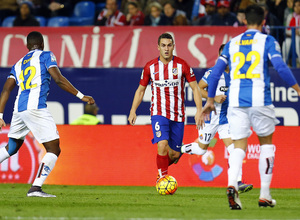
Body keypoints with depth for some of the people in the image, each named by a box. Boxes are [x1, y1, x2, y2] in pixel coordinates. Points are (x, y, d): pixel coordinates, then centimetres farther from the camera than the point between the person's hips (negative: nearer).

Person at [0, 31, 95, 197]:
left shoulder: (18, 64, 23)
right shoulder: (45, 56, 7)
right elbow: (58, 79, -6)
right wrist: (81, 96, -4)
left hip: (18, 109, 6)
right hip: (36, 107, -6)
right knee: (53, 149, -4)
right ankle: (35, 188, -16)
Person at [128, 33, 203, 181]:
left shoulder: (182, 65, -2)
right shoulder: (150, 67, 2)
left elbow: (195, 88, 1)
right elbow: (140, 90, 12)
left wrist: (199, 110, -10)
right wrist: (133, 110, 2)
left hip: (178, 115, 1)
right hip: (159, 112, -1)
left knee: (175, 154, 4)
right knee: (162, 144, -23)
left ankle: (162, 166, 36)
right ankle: (162, 177, -9)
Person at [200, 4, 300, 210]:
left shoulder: (232, 43, 13)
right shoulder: (268, 41, 2)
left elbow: (216, 72, 12)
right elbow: (280, 67, -9)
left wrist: (210, 100, 20)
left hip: (236, 101, 3)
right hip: (260, 100, -2)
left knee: (239, 146, 3)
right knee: (266, 142, 14)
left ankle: (232, 184, -26)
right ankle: (265, 195, 11)